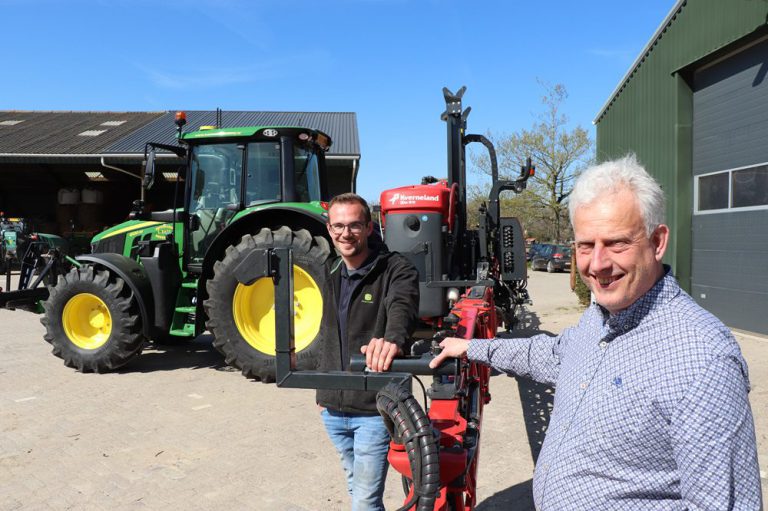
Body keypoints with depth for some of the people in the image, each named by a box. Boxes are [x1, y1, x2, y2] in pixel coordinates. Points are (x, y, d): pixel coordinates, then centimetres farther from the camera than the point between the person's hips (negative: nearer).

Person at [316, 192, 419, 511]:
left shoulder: (396, 269, -15)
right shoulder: (332, 273, 7)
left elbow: (402, 306, -37)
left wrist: (392, 338, -60)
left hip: (375, 408, -6)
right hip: (334, 407, 7)